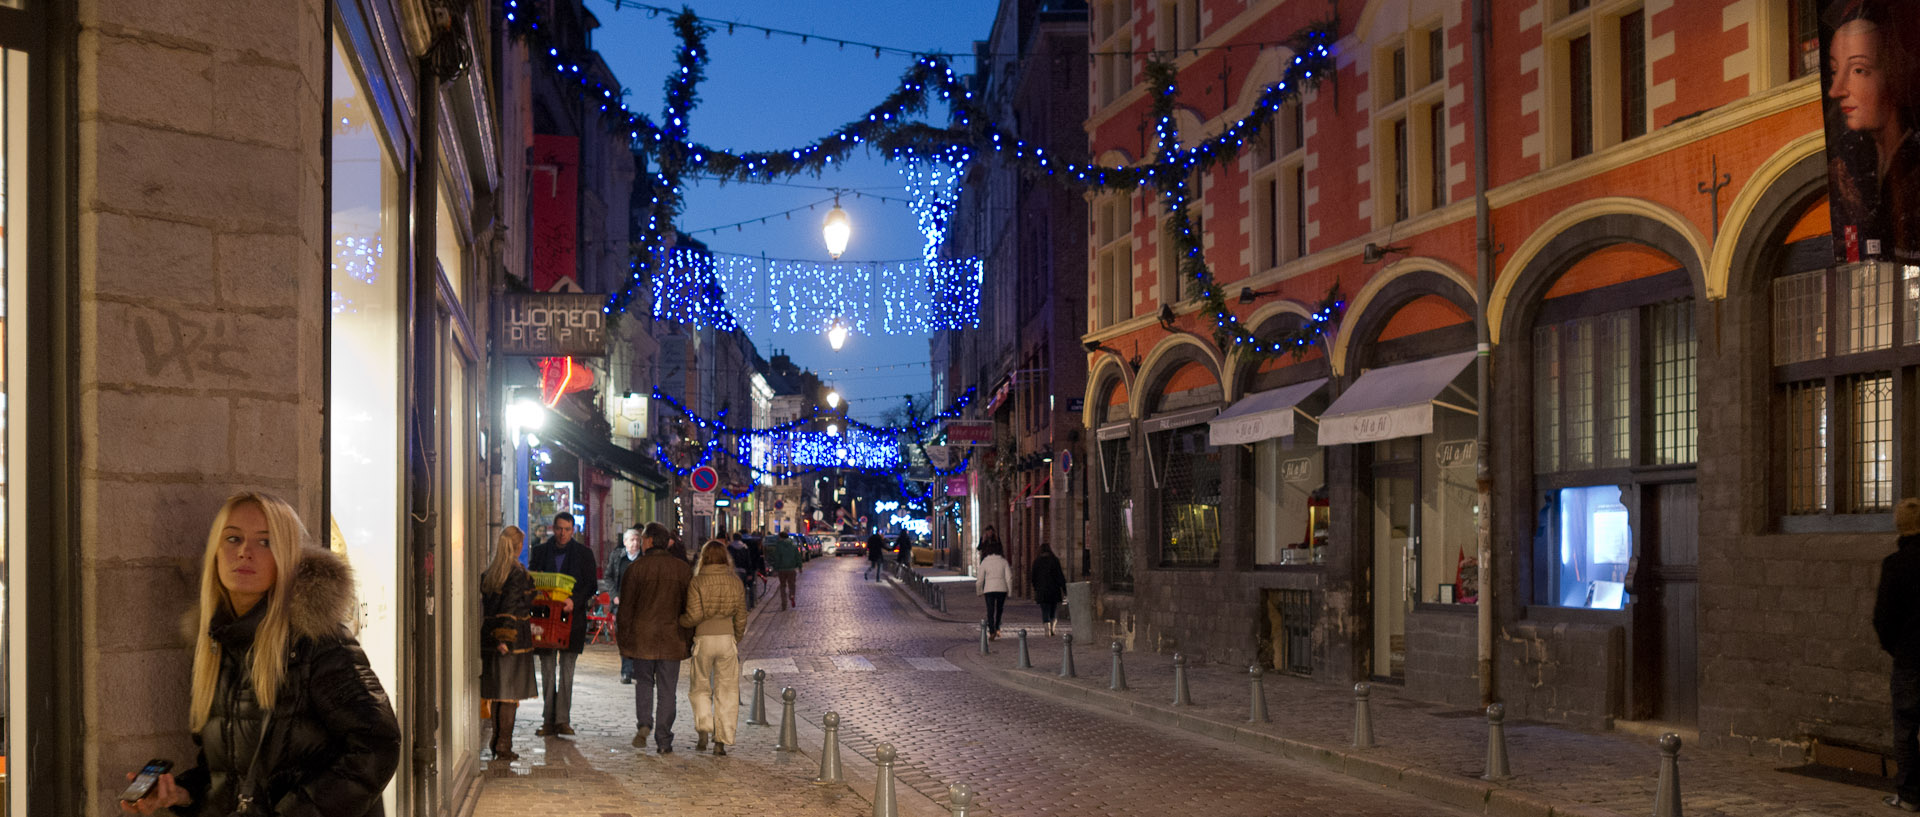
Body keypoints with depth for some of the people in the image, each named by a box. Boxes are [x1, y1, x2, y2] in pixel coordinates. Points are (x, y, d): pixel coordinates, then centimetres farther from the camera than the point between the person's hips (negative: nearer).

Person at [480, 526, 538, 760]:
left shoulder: (488, 574, 8)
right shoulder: (518, 574, -12)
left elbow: (485, 607, 9)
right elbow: (510, 609, -19)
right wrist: (505, 638, -20)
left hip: (490, 637, 6)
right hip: (515, 639, -6)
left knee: (496, 692, 14)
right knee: (510, 694, -1)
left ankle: (496, 742, 19)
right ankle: (504, 746, -1)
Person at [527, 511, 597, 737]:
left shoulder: (584, 553, 4)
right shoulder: (540, 551, 9)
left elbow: (591, 585, 0)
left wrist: (574, 601, -17)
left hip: (571, 617, -1)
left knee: (567, 670, 0)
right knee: (547, 670, 3)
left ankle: (563, 720, 4)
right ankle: (549, 720, 7)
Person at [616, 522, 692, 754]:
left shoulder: (636, 568, -4)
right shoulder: (682, 568, 2)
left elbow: (626, 606, -2)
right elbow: (690, 606, 6)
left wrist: (622, 639, 6)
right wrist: (689, 637, 14)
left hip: (642, 636, -1)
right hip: (672, 637, 1)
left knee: (643, 682, 16)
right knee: (666, 689, 5)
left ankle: (643, 724, -5)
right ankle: (664, 741, 6)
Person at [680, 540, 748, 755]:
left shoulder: (697, 582, -8)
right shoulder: (736, 582, 1)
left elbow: (694, 616, -14)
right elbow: (741, 618, 5)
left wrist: (678, 621, 6)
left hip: (703, 639, -2)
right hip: (727, 638, 2)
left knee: (699, 688, 15)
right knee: (726, 691, 8)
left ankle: (703, 731, -3)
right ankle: (721, 741, 7)